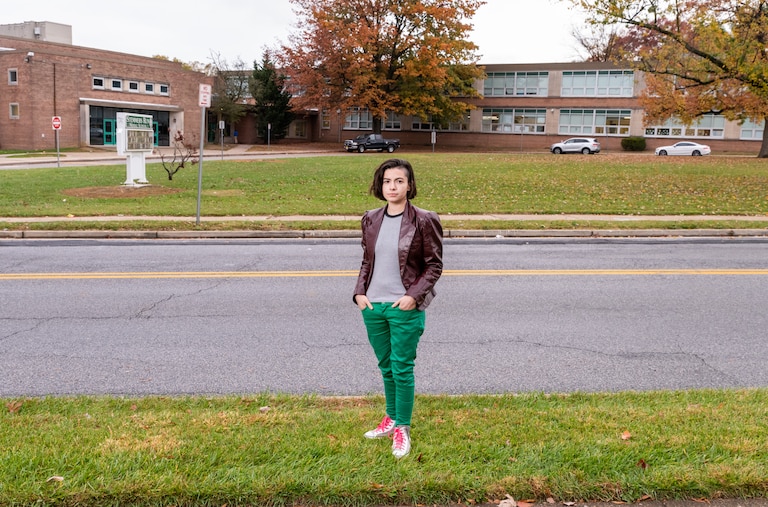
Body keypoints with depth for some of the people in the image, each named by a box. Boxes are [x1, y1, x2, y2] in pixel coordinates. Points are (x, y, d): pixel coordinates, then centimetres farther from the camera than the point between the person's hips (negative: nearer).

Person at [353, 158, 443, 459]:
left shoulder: (424, 220, -8)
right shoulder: (371, 220, 6)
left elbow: (434, 265, -5)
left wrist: (414, 296, -14)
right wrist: (360, 292, 2)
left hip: (405, 308, -5)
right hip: (373, 306, 5)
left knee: (402, 369, 2)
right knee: (386, 367, 18)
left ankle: (402, 429, 18)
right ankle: (391, 418, 35)